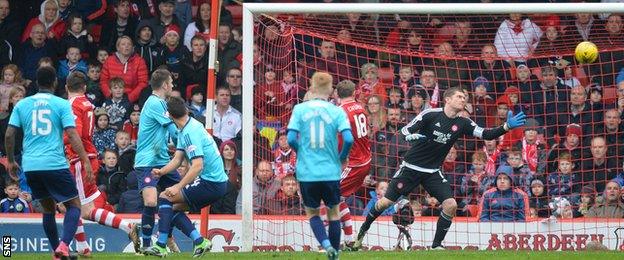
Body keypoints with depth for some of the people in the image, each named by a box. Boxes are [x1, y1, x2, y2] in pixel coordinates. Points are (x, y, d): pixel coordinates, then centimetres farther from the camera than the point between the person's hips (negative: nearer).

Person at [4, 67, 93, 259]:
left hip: (30, 166, 4)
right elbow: (72, 135, -9)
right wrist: (86, 161, -10)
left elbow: (9, 135, 6)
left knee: (48, 209, 18)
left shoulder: (22, 105, 9)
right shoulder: (61, 104, 0)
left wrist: (11, 161, 18)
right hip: (55, 164, -4)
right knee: (74, 206, 4)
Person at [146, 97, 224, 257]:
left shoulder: (191, 132, -20)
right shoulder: (183, 130, 12)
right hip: (218, 183, 10)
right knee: (174, 208, 13)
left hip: (211, 183, -10)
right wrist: (161, 171, -6)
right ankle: (200, 242, 3)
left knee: (165, 197, -9)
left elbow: (198, 166, -27)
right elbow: (178, 159, 10)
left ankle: (161, 246, -12)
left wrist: (178, 187, -27)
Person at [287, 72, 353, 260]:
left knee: (312, 212, 15)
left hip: (306, 172, 0)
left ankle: (326, 244, -8)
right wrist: (342, 158, 8)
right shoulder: (337, 112, -3)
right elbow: (348, 139, -12)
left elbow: (291, 139, -7)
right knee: (333, 212, 18)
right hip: (330, 172, 0)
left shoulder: (299, 109, -1)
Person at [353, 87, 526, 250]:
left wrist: (507, 126, -24)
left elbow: (486, 134, -10)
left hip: (433, 172, 3)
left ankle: (436, 245, 0)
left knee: (451, 204, -14)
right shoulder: (430, 115, -13)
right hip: (411, 167, -3)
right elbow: (405, 130, -12)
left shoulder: (462, 124, -2)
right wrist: (412, 136, -35)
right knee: (387, 202, -1)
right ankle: (363, 230, 25)